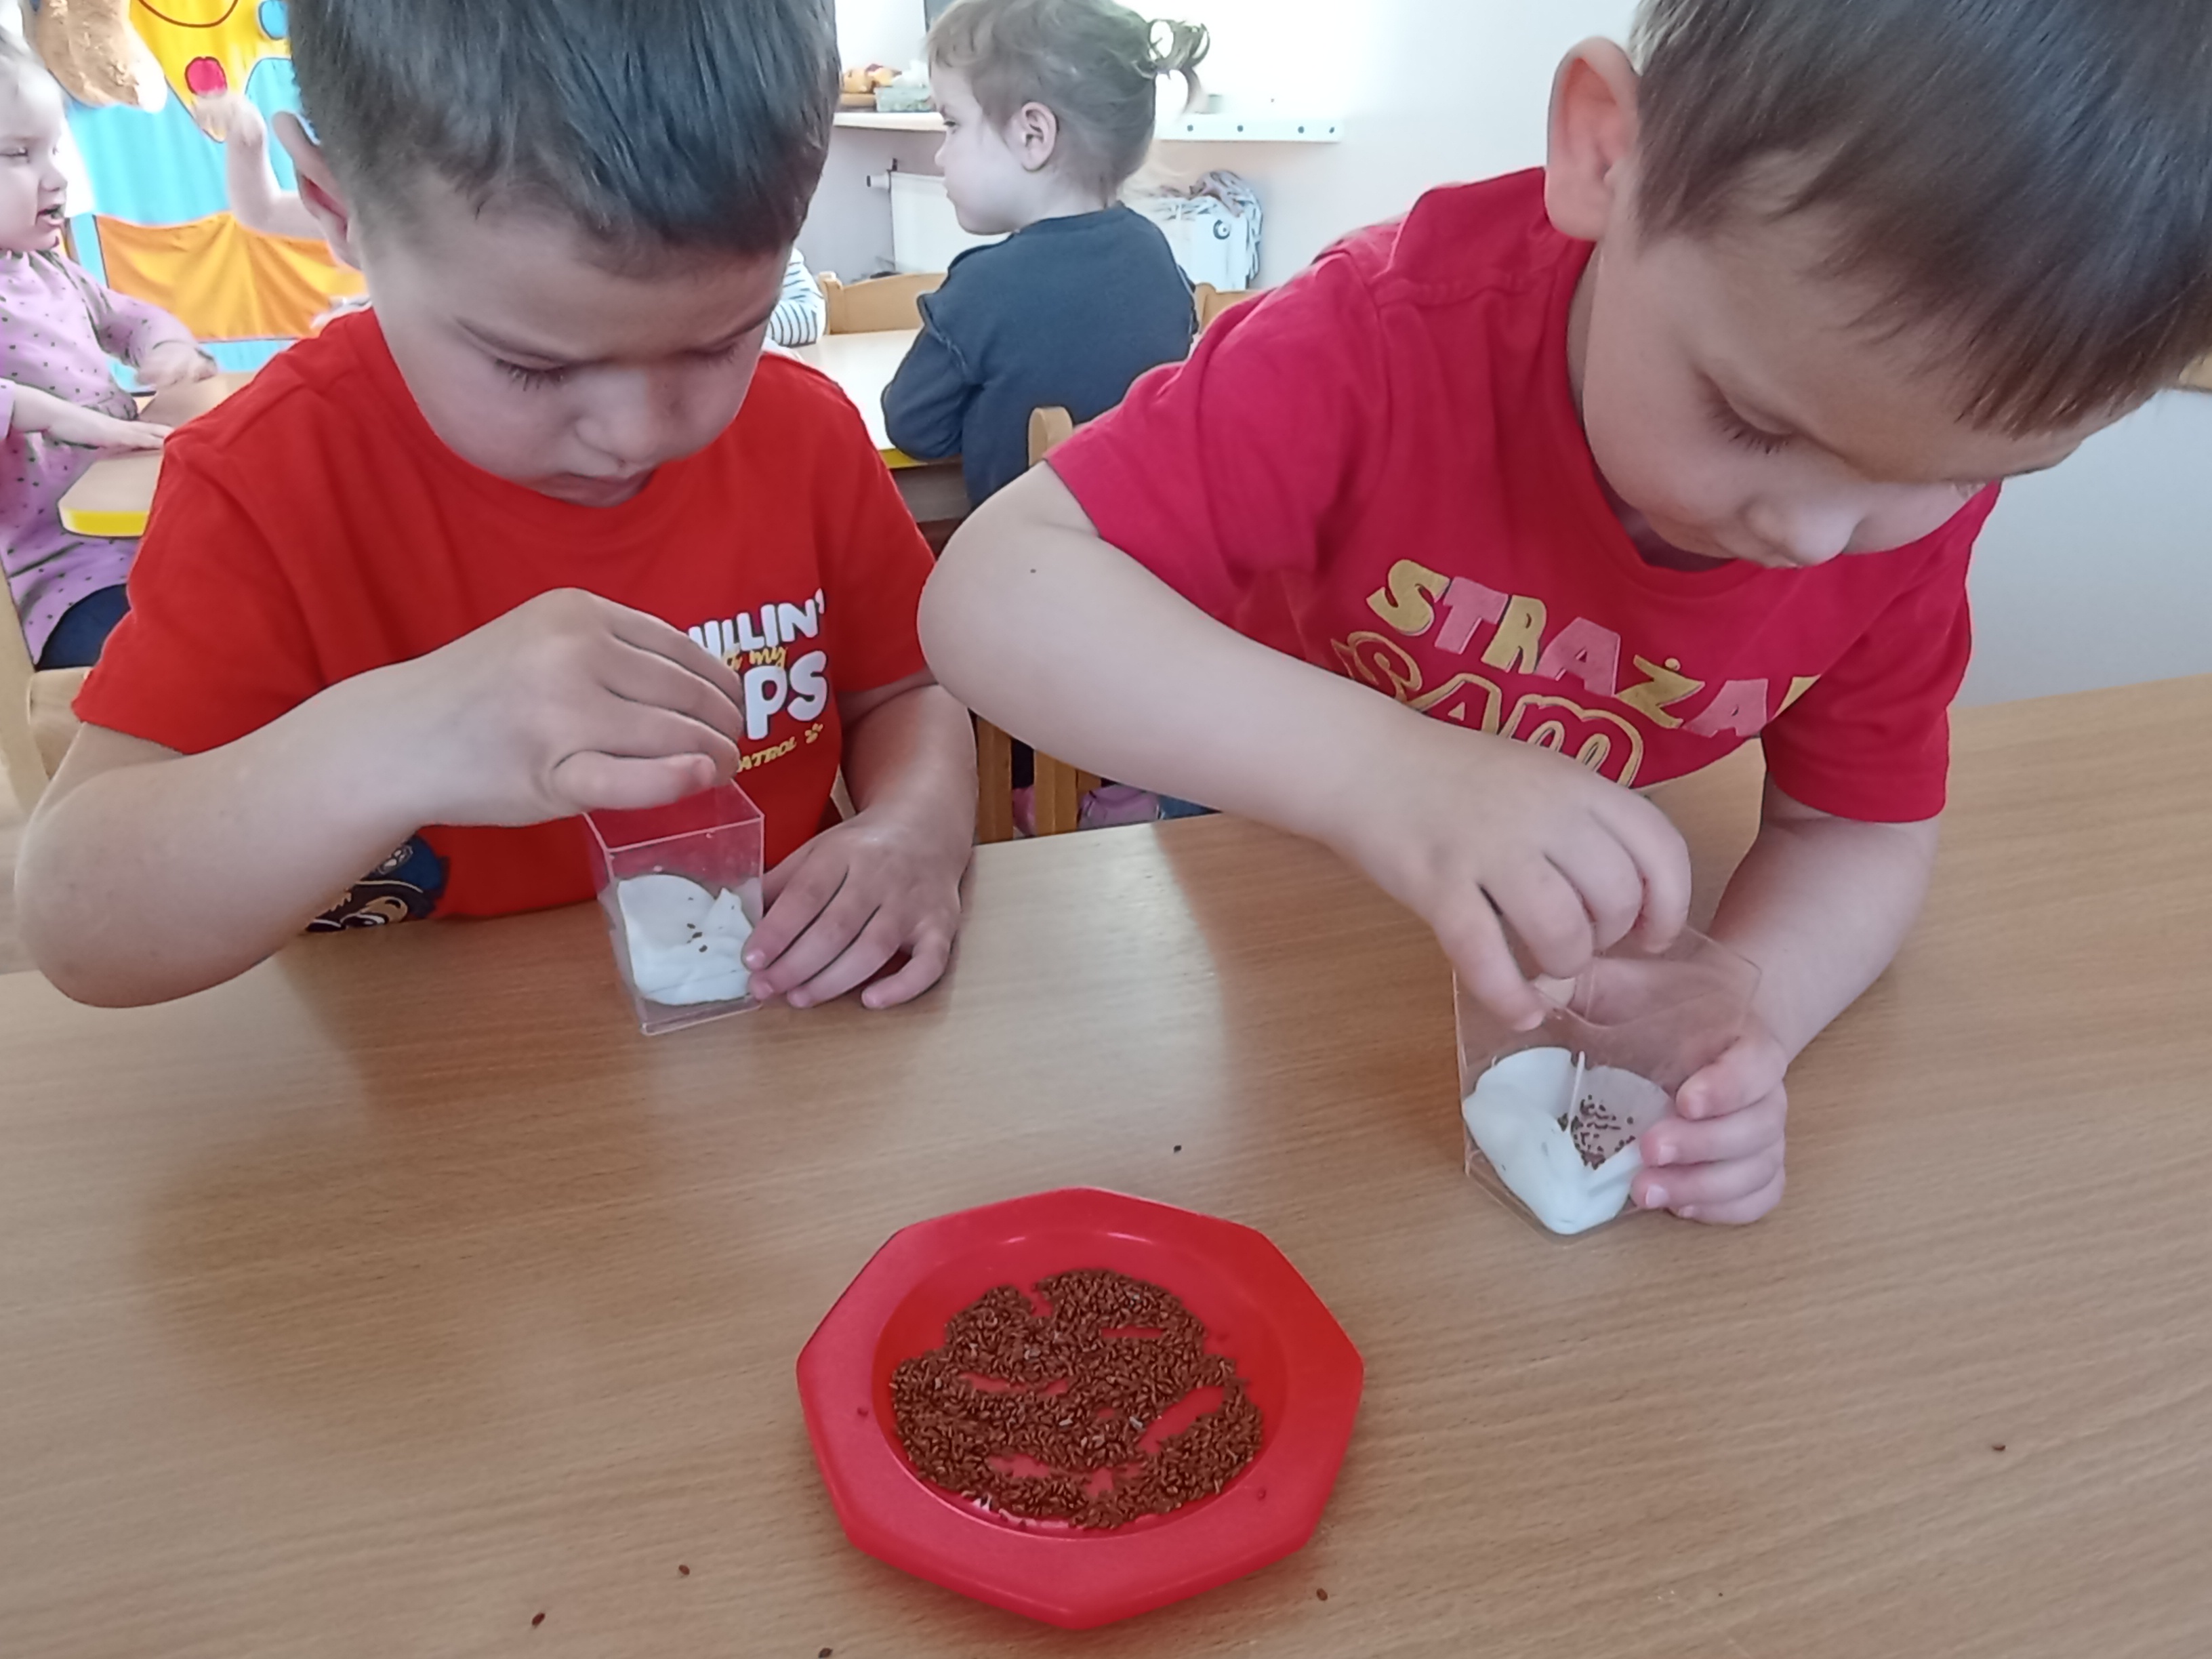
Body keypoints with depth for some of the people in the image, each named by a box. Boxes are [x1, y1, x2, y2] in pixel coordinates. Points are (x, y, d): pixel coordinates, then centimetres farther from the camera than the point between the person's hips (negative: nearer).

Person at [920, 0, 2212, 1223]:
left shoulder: (1922, 471, -21)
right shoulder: (1391, 340, -36)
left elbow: (1859, 831, -9)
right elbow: (992, 592, -43)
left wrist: (1746, 1023, -31)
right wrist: (1379, 766, -57)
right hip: (1249, 836, -3)